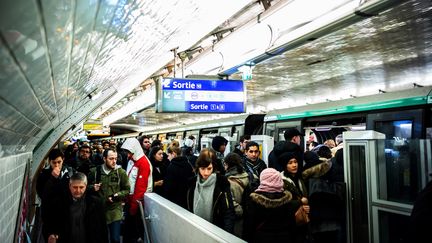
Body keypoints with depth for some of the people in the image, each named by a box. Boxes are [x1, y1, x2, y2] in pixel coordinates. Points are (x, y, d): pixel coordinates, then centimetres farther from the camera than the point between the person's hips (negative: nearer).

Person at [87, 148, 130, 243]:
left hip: (115, 210, -1)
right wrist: (92, 188, -9)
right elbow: (87, 186, 12)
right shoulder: (94, 171, 0)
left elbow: (127, 190, 0)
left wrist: (117, 196, -15)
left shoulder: (121, 172, -4)